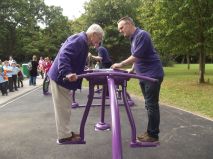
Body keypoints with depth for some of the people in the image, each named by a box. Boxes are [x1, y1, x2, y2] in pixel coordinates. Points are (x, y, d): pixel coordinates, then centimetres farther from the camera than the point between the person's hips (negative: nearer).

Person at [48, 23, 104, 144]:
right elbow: (64, 55, -31)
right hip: (60, 77, -11)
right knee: (63, 108, -3)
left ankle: (66, 133, 26)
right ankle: (64, 136, 7)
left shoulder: (83, 42, 16)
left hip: (63, 78, 11)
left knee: (65, 107, 16)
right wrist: (67, 73, -41)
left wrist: (82, 72, 32)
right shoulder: (79, 39, -18)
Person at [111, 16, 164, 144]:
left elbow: (136, 56, -20)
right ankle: (150, 132, 20)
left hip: (152, 75, -9)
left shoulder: (142, 35, -14)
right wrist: (132, 70, 13)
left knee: (152, 105, -6)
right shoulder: (134, 38, 16)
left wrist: (120, 65, -14)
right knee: (149, 105, 12)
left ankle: (153, 135, 1)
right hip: (144, 75, 9)